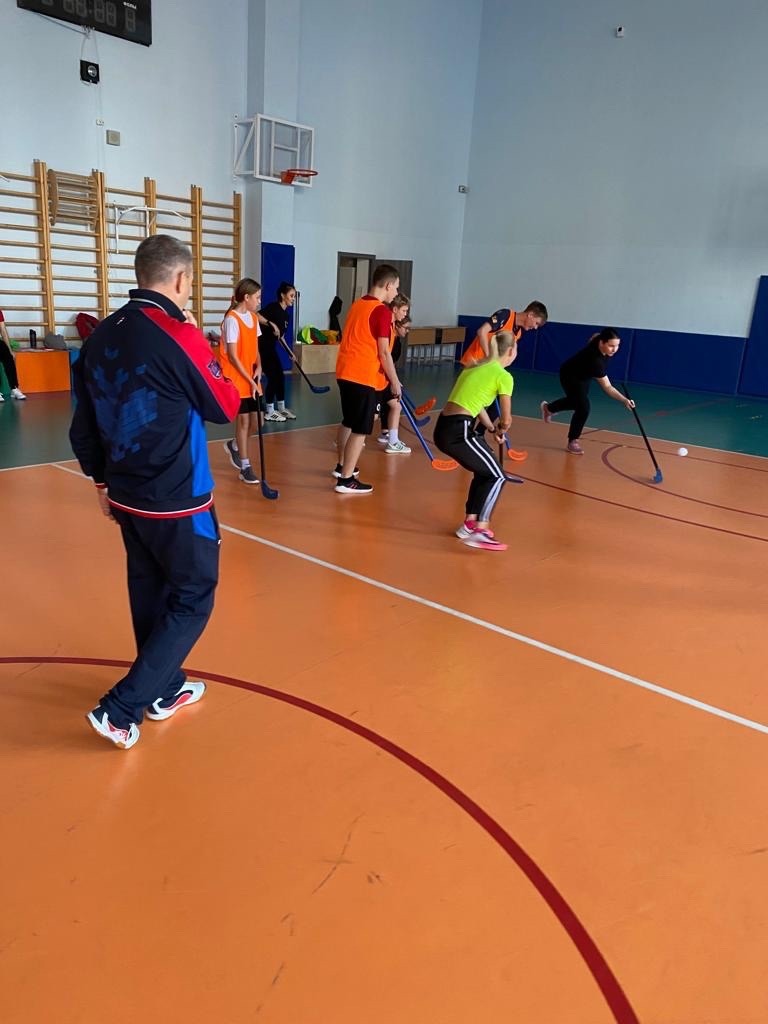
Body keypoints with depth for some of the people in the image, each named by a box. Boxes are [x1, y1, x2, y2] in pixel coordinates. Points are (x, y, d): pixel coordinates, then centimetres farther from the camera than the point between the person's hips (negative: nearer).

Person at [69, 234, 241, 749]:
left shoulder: (101, 336, 4)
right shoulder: (178, 335, -18)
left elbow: (84, 425, 10)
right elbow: (225, 407, -6)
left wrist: (103, 481, 22)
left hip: (127, 497, 7)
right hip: (177, 503, -7)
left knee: (152, 593, 19)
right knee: (192, 600, 7)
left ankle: (166, 690, 35)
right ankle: (120, 709, 6)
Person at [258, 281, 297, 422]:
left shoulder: (285, 314, 11)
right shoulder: (273, 307, -14)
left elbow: (281, 336, 16)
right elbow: (257, 317, -28)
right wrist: (272, 324, -31)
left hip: (271, 348, 9)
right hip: (262, 347, -9)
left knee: (280, 377, 10)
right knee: (273, 378, -6)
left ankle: (282, 408, 22)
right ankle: (270, 412, 4)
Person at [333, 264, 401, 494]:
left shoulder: (357, 305, 13)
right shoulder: (382, 311, -13)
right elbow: (383, 352, -15)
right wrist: (395, 381, -5)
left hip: (345, 372, 9)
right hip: (364, 377, -9)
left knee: (348, 422, 22)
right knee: (360, 430, -2)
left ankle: (342, 466, 36)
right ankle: (346, 480, 0)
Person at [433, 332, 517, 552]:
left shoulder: (476, 367, 20)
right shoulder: (503, 376, -4)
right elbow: (506, 420, -2)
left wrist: (492, 429, 32)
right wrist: (501, 428, 20)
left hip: (444, 427, 9)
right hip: (458, 431, -8)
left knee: (484, 472, 24)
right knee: (497, 476, 3)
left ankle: (470, 523, 30)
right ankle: (478, 532, -1)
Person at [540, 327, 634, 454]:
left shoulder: (599, 338, -24)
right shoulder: (595, 360, -44)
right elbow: (607, 388, -42)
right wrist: (624, 400, -53)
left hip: (583, 376, 9)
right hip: (570, 376, -9)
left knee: (577, 402, 29)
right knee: (583, 408, -18)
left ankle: (549, 408, 57)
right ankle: (572, 441, 2)